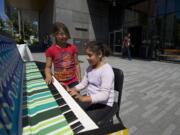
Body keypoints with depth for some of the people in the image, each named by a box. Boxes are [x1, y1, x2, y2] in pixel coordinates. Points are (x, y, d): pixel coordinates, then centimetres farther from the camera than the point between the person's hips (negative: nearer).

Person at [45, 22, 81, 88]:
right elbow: (48, 67, -2)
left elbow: (76, 64, 4)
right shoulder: (51, 50, -7)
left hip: (73, 81, 2)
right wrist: (48, 76, -22)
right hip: (60, 82, -2)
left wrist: (79, 79, 2)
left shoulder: (73, 48, 0)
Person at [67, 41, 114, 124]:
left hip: (104, 104, -6)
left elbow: (104, 94, -28)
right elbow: (83, 83, 7)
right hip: (90, 99, 7)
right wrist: (72, 90, -11)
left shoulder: (107, 70, -22)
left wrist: (83, 98, -39)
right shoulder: (90, 67, 2)